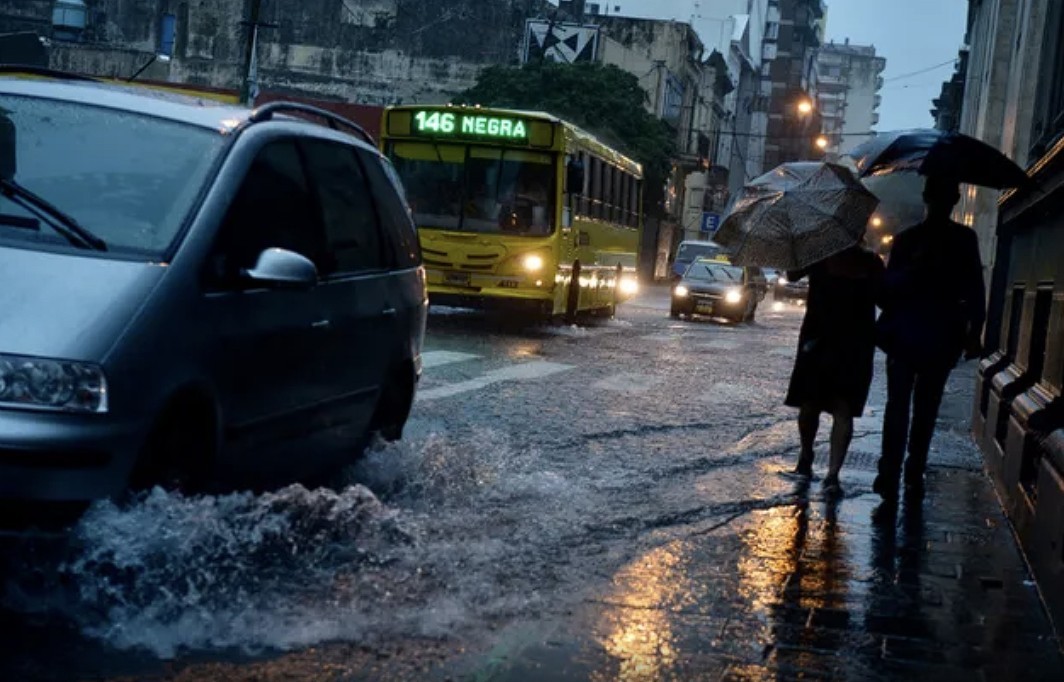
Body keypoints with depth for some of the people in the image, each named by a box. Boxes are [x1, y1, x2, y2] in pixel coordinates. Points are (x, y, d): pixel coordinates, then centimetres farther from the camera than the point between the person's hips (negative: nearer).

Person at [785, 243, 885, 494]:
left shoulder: (871, 263, 4)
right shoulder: (819, 257, 1)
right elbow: (792, 275, -9)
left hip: (855, 346, 0)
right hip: (817, 340, 0)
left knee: (843, 408, -7)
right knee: (809, 404, 9)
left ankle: (833, 473, -9)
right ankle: (806, 455, 34)